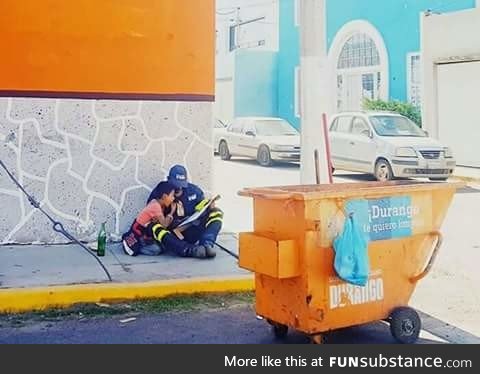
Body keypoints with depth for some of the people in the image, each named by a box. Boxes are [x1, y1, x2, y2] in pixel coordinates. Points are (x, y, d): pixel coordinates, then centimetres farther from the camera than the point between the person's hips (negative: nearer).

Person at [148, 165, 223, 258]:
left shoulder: (194, 190, 5)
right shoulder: (159, 192, -2)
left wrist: (209, 207, -14)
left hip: (192, 232, 3)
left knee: (216, 213, -9)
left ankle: (206, 244, -33)